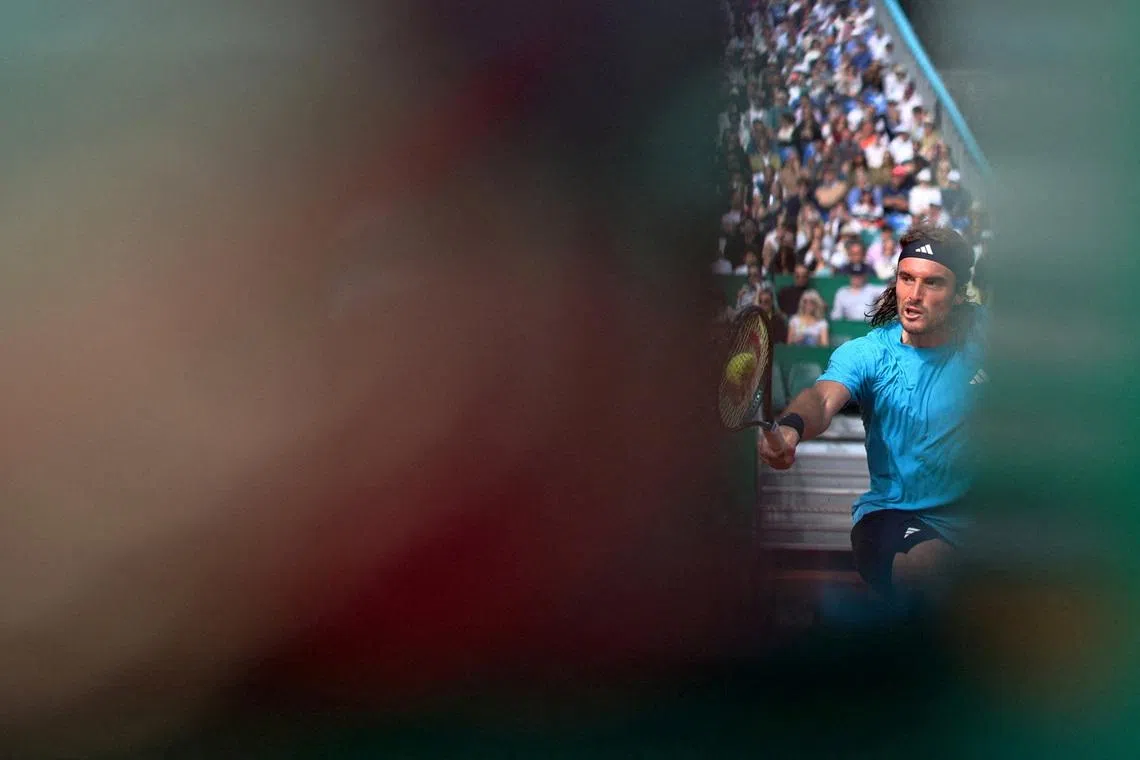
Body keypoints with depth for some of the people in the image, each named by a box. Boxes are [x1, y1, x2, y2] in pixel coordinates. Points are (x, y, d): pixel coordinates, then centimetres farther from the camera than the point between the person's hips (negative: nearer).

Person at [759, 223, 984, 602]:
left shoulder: (982, 343, 0)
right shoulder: (866, 353, -5)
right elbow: (823, 398, -25)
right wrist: (791, 427, -47)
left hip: (977, 515, 2)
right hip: (891, 511, -2)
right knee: (928, 562, -33)